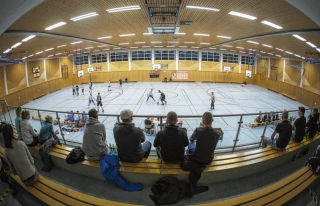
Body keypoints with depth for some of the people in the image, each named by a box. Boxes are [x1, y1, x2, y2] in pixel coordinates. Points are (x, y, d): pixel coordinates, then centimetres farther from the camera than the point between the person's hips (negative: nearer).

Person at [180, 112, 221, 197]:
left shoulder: (198, 130, -24)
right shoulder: (217, 133, -18)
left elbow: (191, 139, -1)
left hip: (197, 158, -2)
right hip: (209, 159, 2)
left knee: (184, 158, 22)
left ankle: (197, 168, -2)